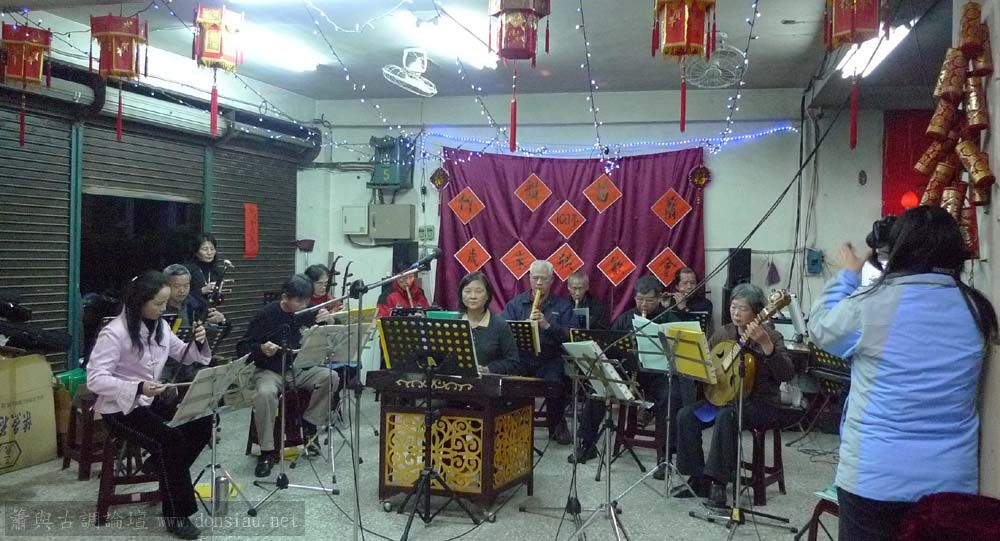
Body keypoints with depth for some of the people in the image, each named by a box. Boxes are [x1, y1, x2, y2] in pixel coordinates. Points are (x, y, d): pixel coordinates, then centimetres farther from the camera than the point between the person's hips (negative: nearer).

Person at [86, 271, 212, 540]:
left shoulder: (160, 326, 4)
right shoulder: (114, 332, -18)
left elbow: (184, 356, 14)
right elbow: (95, 379, -24)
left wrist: (199, 342, -9)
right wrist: (138, 388, -36)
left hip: (151, 401, 7)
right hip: (120, 408, -7)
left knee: (201, 423, -13)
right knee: (172, 440, -26)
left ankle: (161, 468, 11)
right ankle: (177, 515, -12)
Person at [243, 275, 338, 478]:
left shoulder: (309, 313, 0)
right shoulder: (266, 315, -8)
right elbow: (245, 346, -5)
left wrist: (330, 322, -15)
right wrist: (261, 349, -28)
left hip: (300, 370, 3)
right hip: (270, 371, -3)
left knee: (331, 377, -22)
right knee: (265, 394, -35)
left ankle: (309, 425, -5)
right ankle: (267, 451, -19)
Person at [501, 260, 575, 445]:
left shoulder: (563, 305, 10)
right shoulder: (516, 303, 14)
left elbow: (570, 336, -5)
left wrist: (547, 325, -18)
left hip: (551, 361, -1)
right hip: (520, 359, 1)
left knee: (555, 383, -30)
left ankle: (557, 425, 1)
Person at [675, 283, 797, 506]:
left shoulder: (770, 336, -10)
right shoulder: (723, 333, 6)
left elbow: (787, 375, -25)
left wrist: (765, 344, -37)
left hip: (761, 403, -6)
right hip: (725, 396, 6)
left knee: (726, 417, -35)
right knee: (686, 415, -15)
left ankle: (719, 483, -26)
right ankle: (698, 478, -3)